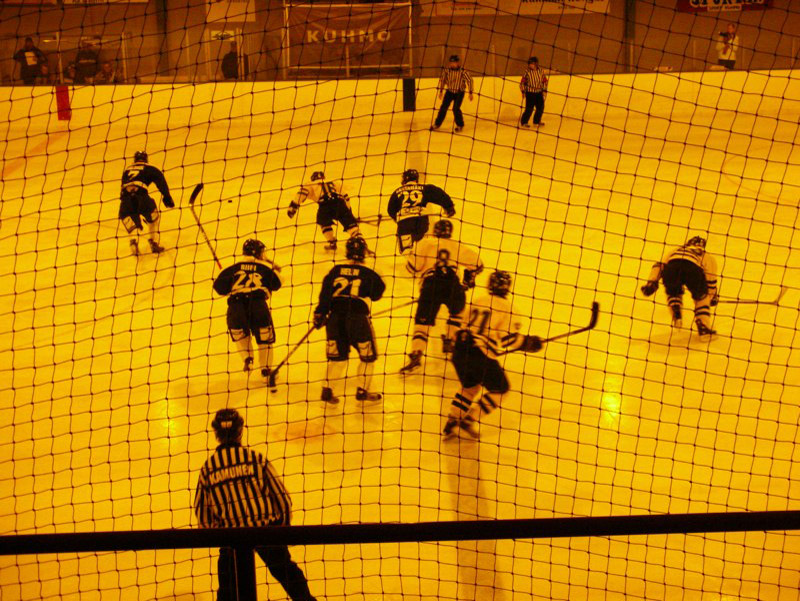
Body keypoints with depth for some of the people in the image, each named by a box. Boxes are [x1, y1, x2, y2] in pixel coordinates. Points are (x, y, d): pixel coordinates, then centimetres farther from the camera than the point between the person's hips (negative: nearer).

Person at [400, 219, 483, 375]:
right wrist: (469, 278, 43)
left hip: (431, 284, -2)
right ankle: (449, 341, 31)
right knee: (457, 311, 33)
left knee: (422, 322, -4)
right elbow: (477, 264, 27)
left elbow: (413, 266, 6)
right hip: (454, 286, 2)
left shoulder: (426, 243, 15)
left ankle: (416, 356, -21)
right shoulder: (459, 247, 23)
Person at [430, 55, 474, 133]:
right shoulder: (447, 70, -11)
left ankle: (460, 125, 8)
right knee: (443, 107, -2)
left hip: (459, 92, -3)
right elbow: (442, 79, 4)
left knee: (456, 108, -13)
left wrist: (470, 93, -13)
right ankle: (437, 124, 11)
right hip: (449, 91, 3)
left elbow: (469, 80, -13)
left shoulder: (462, 71, -20)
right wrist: (441, 91, 6)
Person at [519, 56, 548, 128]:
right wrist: (523, 92, -7)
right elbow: (522, 82, -3)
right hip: (530, 93, -4)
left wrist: (544, 90, 4)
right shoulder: (527, 72, -8)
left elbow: (545, 81, 11)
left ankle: (536, 121, 24)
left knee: (540, 107, 7)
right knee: (529, 108, -10)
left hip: (539, 93, 4)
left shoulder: (541, 72, 1)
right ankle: (523, 122, 3)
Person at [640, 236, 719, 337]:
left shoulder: (674, 251, 43)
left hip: (672, 266, 2)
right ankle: (703, 327, 15)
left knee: (673, 291, 34)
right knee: (701, 296, 26)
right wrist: (713, 296, 48)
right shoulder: (708, 257, 38)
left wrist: (651, 282, 22)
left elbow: (659, 264, 29)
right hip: (693, 268, -1)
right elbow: (710, 279, 35)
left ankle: (677, 317, 14)